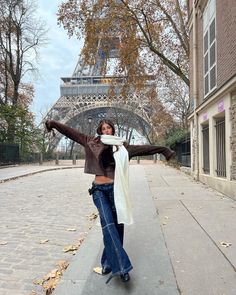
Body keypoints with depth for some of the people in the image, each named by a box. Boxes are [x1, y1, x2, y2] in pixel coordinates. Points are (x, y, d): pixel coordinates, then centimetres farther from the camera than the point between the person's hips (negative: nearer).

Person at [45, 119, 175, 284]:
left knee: (116, 225, 5)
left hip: (115, 189, 1)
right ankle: (120, 265, -9)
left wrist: (163, 150, 10)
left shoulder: (122, 146, 9)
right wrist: (55, 124, 8)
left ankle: (109, 262, 23)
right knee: (108, 224, -14)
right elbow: (73, 133, 11)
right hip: (99, 189, -1)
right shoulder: (93, 142, 9)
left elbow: (145, 148, 9)